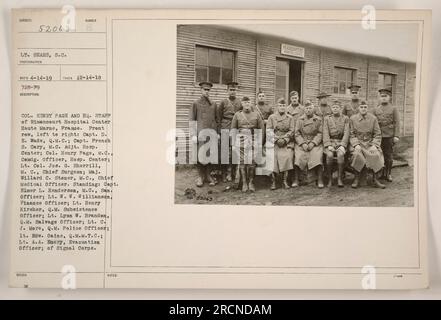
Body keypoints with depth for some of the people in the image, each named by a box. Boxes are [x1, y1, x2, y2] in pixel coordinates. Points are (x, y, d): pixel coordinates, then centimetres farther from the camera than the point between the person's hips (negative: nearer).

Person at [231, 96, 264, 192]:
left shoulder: (256, 114, 8)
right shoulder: (237, 114, 7)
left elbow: (261, 128, 9)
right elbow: (233, 129, 8)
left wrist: (260, 141, 3)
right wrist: (233, 143, 2)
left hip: (253, 140, 0)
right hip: (240, 139, 0)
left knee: (252, 162, -3)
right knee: (242, 161, -2)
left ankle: (251, 183, 8)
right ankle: (244, 183, 6)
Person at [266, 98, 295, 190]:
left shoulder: (290, 118, 13)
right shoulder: (271, 117, 10)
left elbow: (291, 131, 6)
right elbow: (268, 130, 3)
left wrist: (284, 139, -9)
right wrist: (276, 139, -9)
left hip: (286, 142, 1)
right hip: (274, 142, -1)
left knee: (287, 156, -21)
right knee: (273, 158, -19)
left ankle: (285, 181, -11)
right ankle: (273, 182, -11)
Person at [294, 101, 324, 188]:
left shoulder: (318, 120, 8)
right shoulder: (300, 119, 10)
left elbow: (320, 133, 3)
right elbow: (297, 133, 5)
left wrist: (313, 143, -11)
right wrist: (303, 143, -9)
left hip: (315, 143, 0)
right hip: (301, 143, 0)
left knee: (317, 156, -27)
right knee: (299, 156, -26)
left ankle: (320, 180, -21)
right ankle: (295, 180, -20)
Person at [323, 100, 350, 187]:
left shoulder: (345, 118, 10)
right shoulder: (327, 118, 11)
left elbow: (346, 133, 1)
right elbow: (325, 133, 2)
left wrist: (342, 145, -14)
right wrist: (329, 145, -13)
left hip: (341, 142, 0)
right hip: (330, 142, 0)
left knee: (340, 154, -32)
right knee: (329, 155, -31)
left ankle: (340, 178, -22)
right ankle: (329, 179, -18)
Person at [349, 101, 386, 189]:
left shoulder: (373, 118, 4)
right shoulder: (353, 119, 2)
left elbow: (377, 134, 4)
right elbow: (351, 134, 1)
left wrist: (374, 145, -11)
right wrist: (356, 144, -14)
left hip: (370, 143, 1)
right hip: (357, 143, -1)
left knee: (375, 155, -28)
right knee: (357, 155, -32)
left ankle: (375, 179, -14)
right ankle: (356, 179, -16)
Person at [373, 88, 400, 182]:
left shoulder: (394, 108, 6)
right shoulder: (376, 110, 11)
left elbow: (396, 123, 0)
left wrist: (396, 136, -7)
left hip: (389, 136, -1)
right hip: (378, 136, 2)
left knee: (389, 156, 4)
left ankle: (388, 174, 14)